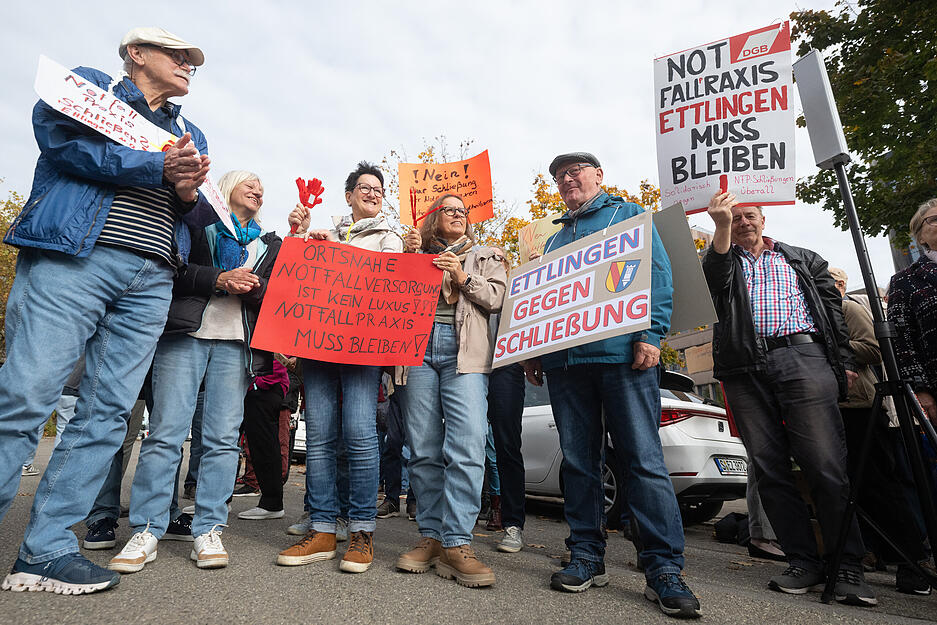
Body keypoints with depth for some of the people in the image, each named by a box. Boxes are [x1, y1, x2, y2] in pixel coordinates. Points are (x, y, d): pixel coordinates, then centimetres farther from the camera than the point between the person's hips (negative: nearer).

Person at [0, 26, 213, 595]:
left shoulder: (191, 134, 28)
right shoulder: (88, 85, 15)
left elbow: (205, 216, 20)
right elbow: (63, 142, -6)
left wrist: (189, 193, -2)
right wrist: (159, 168, -10)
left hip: (151, 281, 5)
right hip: (72, 258, -4)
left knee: (108, 413, -1)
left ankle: (46, 550, 6)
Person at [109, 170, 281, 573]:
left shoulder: (270, 244, 24)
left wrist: (248, 285, -6)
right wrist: (219, 280, -10)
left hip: (236, 344, 2)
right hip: (186, 333, -2)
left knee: (223, 438, -3)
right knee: (166, 431, -7)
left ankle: (208, 531, 3)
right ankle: (146, 532, 2)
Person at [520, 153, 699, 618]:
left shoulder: (628, 215, 12)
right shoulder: (555, 239, 27)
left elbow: (658, 275, 0)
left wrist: (651, 333, -13)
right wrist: (533, 350, 14)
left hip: (622, 353, -5)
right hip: (563, 359, 5)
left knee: (644, 459, -7)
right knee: (577, 461, 6)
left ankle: (663, 567, 2)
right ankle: (586, 557, 16)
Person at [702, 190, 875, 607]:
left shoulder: (803, 259, 23)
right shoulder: (725, 261, 21)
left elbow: (833, 307, 17)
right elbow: (714, 277, -5)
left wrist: (844, 362, 7)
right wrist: (722, 226, -19)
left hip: (802, 357, 0)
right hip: (745, 369, 1)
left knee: (826, 466, -8)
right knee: (768, 469, -1)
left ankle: (848, 567, 2)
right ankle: (804, 562, 8)